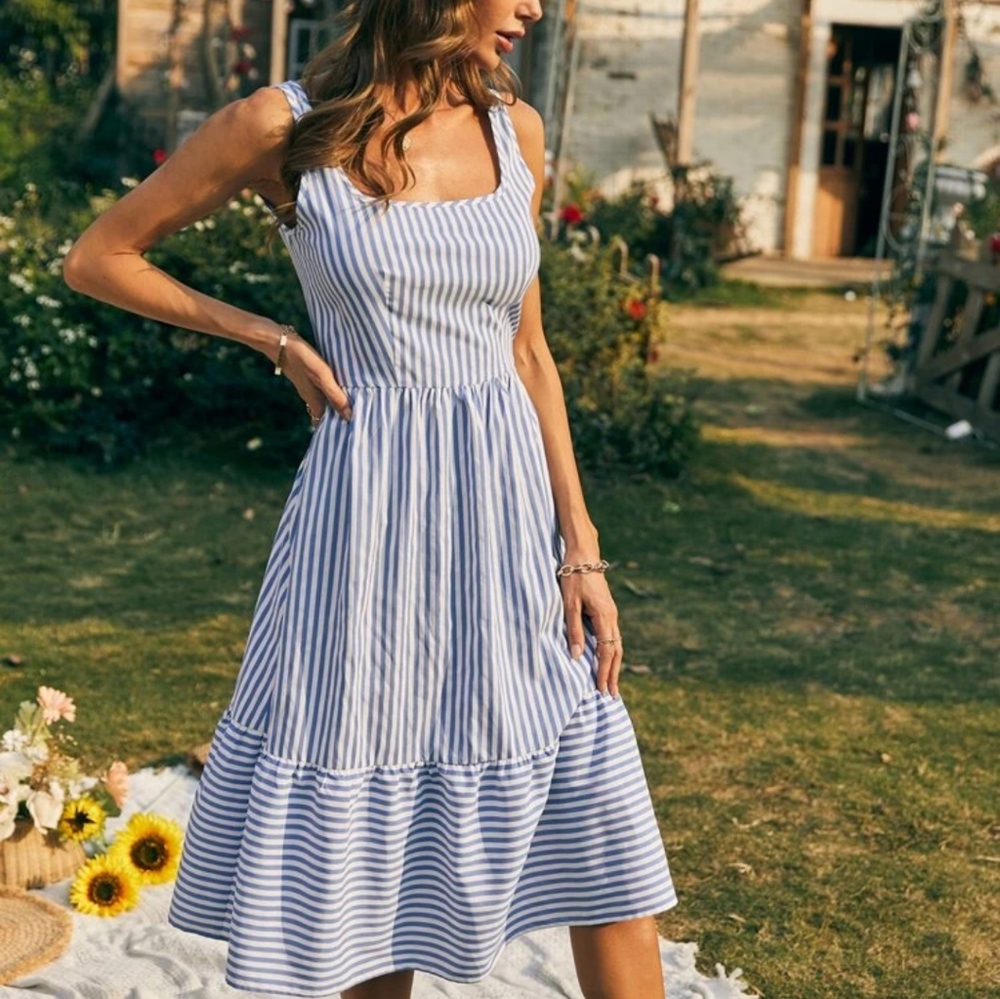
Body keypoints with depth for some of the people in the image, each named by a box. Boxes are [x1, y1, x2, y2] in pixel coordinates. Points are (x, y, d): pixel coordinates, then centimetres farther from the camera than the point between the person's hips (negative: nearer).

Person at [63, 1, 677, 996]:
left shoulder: (516, 131, 6)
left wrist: (581, 545, 4)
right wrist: (280, 341, -1)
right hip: (371, 515, -4)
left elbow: (529, 355, 10)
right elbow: (98, 258, 4)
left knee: (602, 831, 6)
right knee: (365, 846, 10)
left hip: (513, 509, 4)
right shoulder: (284, 126, -7)